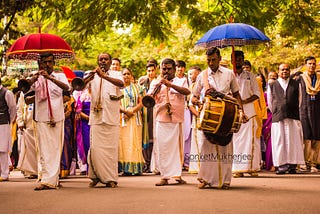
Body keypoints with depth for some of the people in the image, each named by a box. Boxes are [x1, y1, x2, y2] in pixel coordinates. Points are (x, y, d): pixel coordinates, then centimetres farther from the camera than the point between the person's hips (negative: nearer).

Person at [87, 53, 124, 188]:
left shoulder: (116, 74, 9)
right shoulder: (93, 76, 12)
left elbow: (121, 83, -15)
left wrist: (104, 76, -27)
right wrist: (90, 77, -22)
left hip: (111, 117, -1)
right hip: (96, 117, 1)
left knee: (111, 148, -2)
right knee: (95, 148, -5)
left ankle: (111, 179, 5)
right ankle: (95, 176, 8)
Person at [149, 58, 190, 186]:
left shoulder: (181, 81, 12)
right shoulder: (156, 82, 16)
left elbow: (187, 92, -10)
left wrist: (170, 84, -20)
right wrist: (157, 87, -16)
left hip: (177, 119, 0)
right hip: (161, 120, 0)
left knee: (177, 147, 0)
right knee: (163, 148, -4)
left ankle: (177, 174, 8)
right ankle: (165, 177, -2)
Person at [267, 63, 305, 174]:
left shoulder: (296, 84, 13)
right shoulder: (272, 85, 11)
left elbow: (299, 100, 16)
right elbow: (270, 102, 17)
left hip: (293, 117, 0)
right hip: (278, 118, 0)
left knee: (293, 141, -2)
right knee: (279, 141, -3)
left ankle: (292, 166, 1)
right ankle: (282, 165, -1)